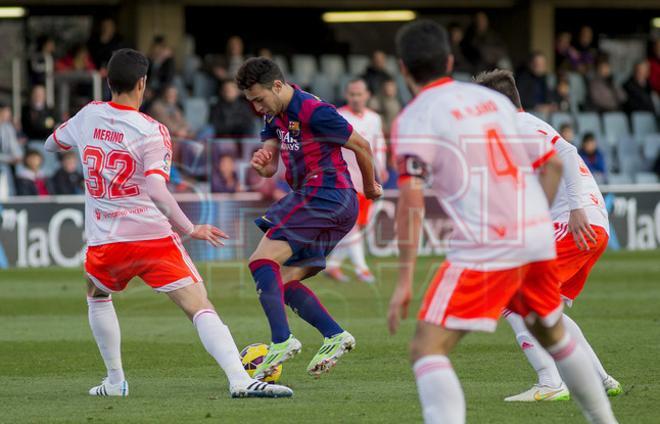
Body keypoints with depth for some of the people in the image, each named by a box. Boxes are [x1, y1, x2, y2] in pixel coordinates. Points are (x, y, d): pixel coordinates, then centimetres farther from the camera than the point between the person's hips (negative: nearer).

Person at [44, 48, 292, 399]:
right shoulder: (152, 132, -8)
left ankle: (115, 380, 30)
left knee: (97, 297, 34)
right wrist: (189, 229, -17)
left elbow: (52, 144, 26)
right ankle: (240, 379, -28)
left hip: (103, 243, 4)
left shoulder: (88, 115, 5)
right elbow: (156, 189, -22)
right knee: (200, 307, -10)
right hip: (153, 238, -4)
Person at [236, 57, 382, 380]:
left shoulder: (313, 112, -16)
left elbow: (360, 145, -7)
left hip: (326, 197, -10)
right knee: (283, 280, 9)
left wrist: (370, 186, 8)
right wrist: (261, 162, -16)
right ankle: (335, 336, 5)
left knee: (262, 260, -18)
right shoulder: (275, 115, 12)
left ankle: (281, 340, -30)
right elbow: (270, 168, 9)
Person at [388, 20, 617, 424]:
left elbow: (412, 198, -14)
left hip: (485, 250, -6)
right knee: (553, 333, 29)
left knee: (427, 349, -7)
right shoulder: (494, 99, 15)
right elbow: (553, 164, 16)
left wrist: (405, 281, -14)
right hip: (538, 240, 6)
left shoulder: (416, 117, -4)